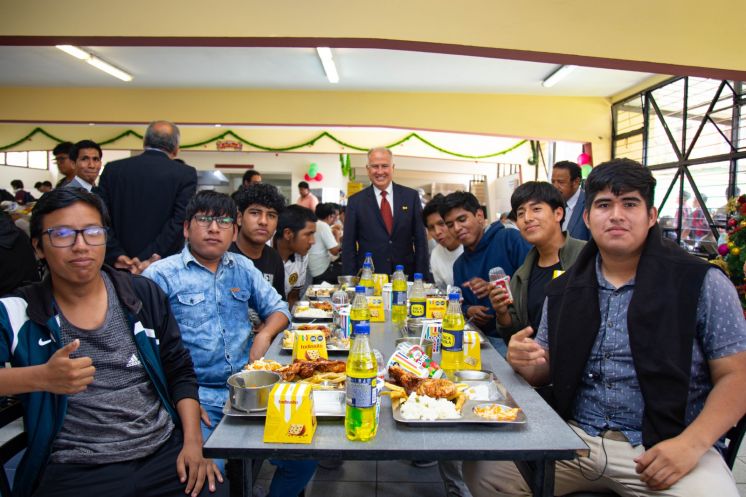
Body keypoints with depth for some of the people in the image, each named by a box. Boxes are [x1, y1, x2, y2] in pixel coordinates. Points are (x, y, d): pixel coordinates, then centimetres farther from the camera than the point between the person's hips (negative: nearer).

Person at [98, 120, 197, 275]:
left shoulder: (112, 169, 5)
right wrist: (148, 258, -13)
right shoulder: (186, 174, -5)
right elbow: (179, 221, -13)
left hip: (120, 265, 3)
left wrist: (116, 255, -5)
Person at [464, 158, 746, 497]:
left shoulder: (702, 283, -2)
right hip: (573, 437, 3)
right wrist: (528, 364, -8)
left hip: (660, 449, -2)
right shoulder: (564, 290, 8)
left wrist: (691, 444, -17)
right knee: (483, 468, -15)